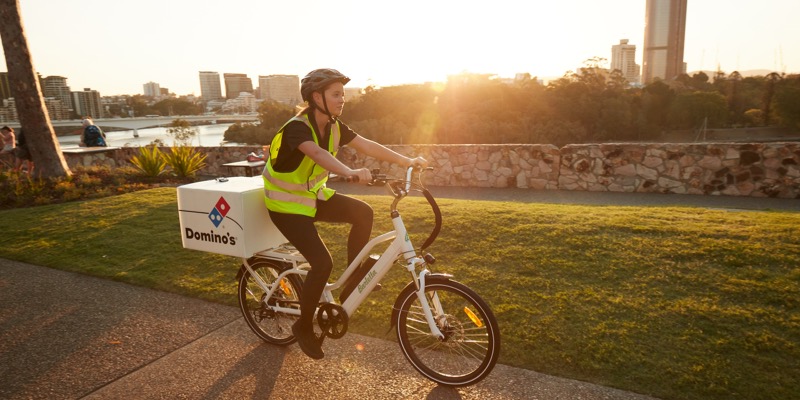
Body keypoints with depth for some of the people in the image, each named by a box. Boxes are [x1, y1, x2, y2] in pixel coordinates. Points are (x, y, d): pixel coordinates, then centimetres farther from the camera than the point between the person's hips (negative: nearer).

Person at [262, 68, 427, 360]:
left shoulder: (333, 127, -3)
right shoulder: (297, 127, -26)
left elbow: (368, 146, -6)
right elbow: (317, 153, -47)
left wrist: (408, 162, -12)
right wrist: (351, 173, -64)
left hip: (313, 196, 7)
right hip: (287, 205, -7)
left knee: (363, 212, -11)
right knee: (322, 262, -17)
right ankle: (304, 327, 5)